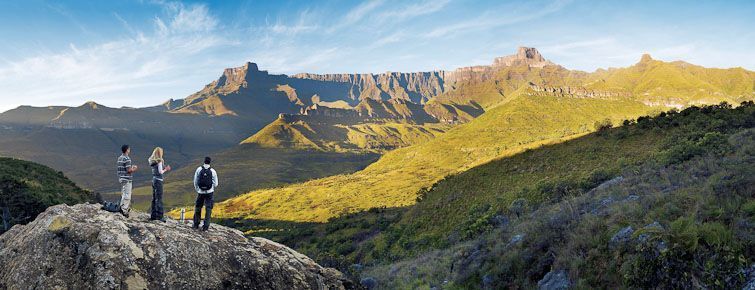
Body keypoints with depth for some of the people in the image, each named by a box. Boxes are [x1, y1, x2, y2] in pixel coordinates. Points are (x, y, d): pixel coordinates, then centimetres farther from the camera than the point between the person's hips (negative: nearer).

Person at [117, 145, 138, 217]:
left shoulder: (120, 158, 11)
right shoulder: (127, 159, -17)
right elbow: (129, 170, -20)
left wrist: (131, 167, 18)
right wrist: (135, 169, -2)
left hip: (121, 178, 9)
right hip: (127, 179, -9)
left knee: (123, 194, 18)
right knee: (127, 195, -4)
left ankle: (122, 207, 25)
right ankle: (124, 210, -3)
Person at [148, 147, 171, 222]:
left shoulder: (152, 161, 11)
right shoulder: (159, 161, -13)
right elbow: (160, 172, -16)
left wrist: (165, 169, 18)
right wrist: (165, 169, 0)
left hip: (153, 179, 8)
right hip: (158, 180, -8)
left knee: (154, 198, 14)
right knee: (159, 199, -7)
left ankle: (153, 215, 20)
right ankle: (159, 216, -7)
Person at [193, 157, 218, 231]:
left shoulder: (199, 169, -6)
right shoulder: (213, 171, -8)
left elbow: (195, 181, 0)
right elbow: (215, 184, -4)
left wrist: (197, 189, 16)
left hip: (200, 192, 1)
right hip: (209, 192, -1)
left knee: (197, 208, 17)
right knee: (208, 209, 6)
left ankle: (196, 224, 23)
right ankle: (206, 226, 6)